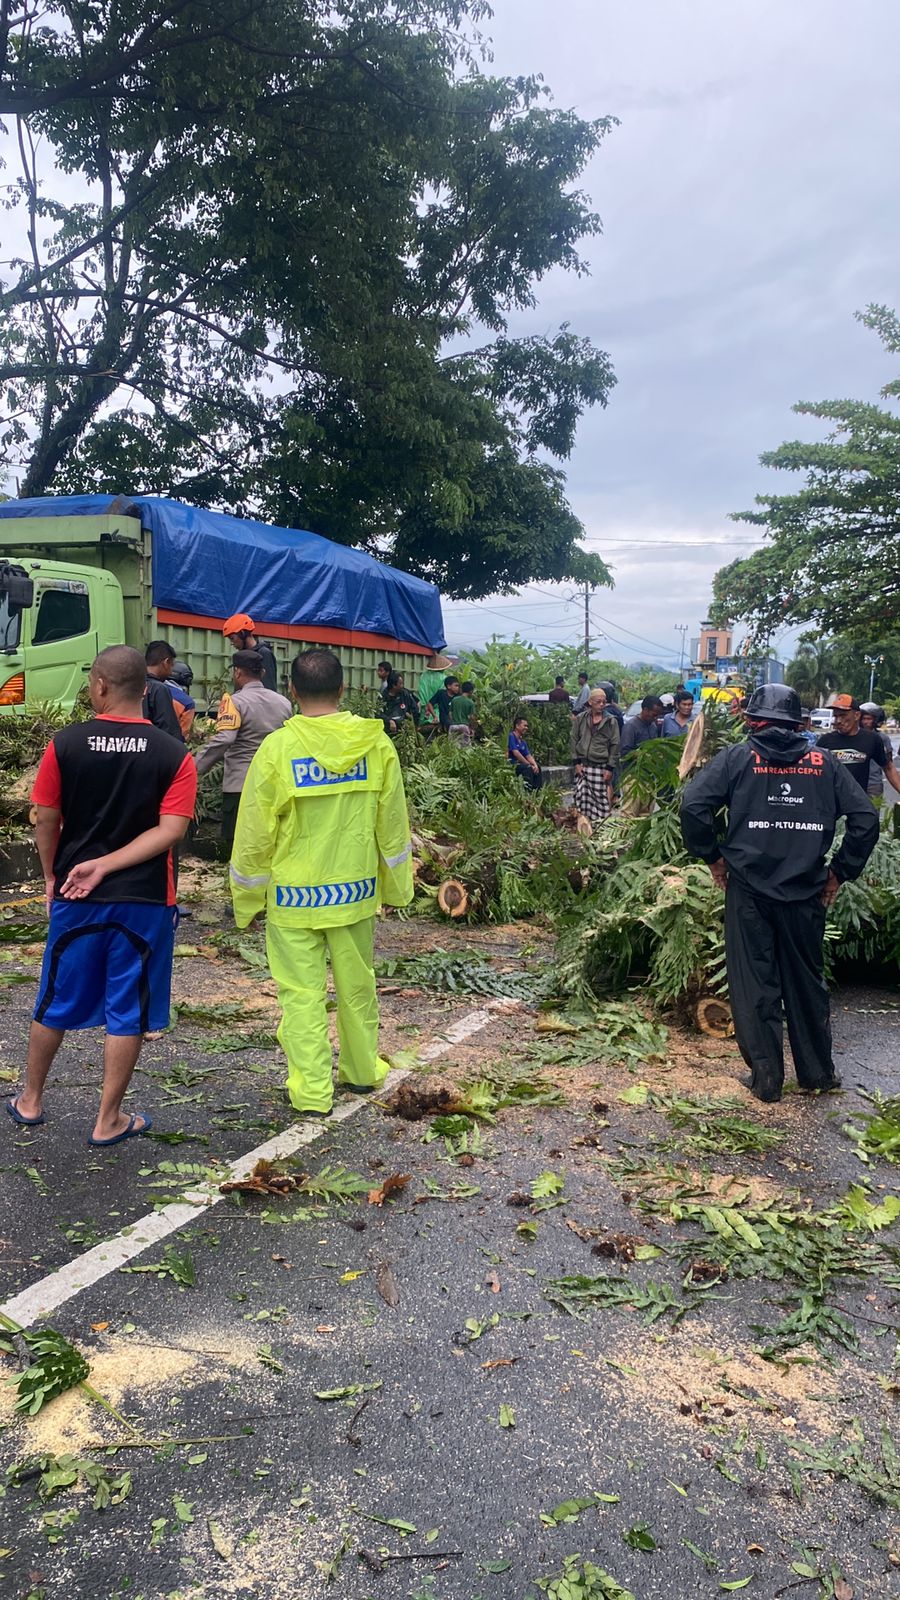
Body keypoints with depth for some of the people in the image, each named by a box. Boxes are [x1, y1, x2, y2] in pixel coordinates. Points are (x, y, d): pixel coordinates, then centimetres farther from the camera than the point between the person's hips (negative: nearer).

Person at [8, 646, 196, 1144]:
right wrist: (106, 866, -13)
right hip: (144, 899, -1)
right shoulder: (174, 755, -8)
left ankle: (30, 1101, 35)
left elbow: (46, 820, -2)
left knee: (56, 1002, 19)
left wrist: (50, 877, 12)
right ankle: (108, 1120, 18)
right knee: (127, 1012, 9)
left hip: (76, 897, 2)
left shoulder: (64, 743, -7)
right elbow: (170, 831, -15)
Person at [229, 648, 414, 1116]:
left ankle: (312, 1091, 12)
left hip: (294, 896, -3)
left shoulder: (277, 748, -13)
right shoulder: (375, 743, -5)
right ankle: (361, 1069, 34)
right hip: (356, 890, 3)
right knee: (357, 984, 18)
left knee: (302, 993, 6)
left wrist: (246, 901, 5)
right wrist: (396, 886, 15)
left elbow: (255, 835, -8)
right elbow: (393, 823, 3)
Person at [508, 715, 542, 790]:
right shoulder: (511, 736, -12)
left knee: (538, 768, 0)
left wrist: (535, 765, -10)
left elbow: (529, 756, 12)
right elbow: (516, 753, -20)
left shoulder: (523, 741, 16)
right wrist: (529, 764, -16)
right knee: (528, 768, -28)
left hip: (519, 764, 9)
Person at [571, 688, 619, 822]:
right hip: (583, 765, 2)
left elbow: (615, 745, 2)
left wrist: (610, 768, -3)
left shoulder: (611, 721, 3)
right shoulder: (580, 718, 7)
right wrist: (577, 762, 1)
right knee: (582, 796, 0)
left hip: (601, 766, -2)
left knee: (602, 798, -5)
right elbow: (574, 740, 9)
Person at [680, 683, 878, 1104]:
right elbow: (865, 819, -1)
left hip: (749, 888, -2)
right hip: (806, 891, 2)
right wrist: (840, 871, 7)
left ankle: (765, 1078, 14)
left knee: (755, 983, 7)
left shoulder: (737, 757, -1)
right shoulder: (824, 762, 5)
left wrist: (712, 856, 0)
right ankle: (817, 1071, 29)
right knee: (806, 980, 16)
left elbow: (694, 805, -13)